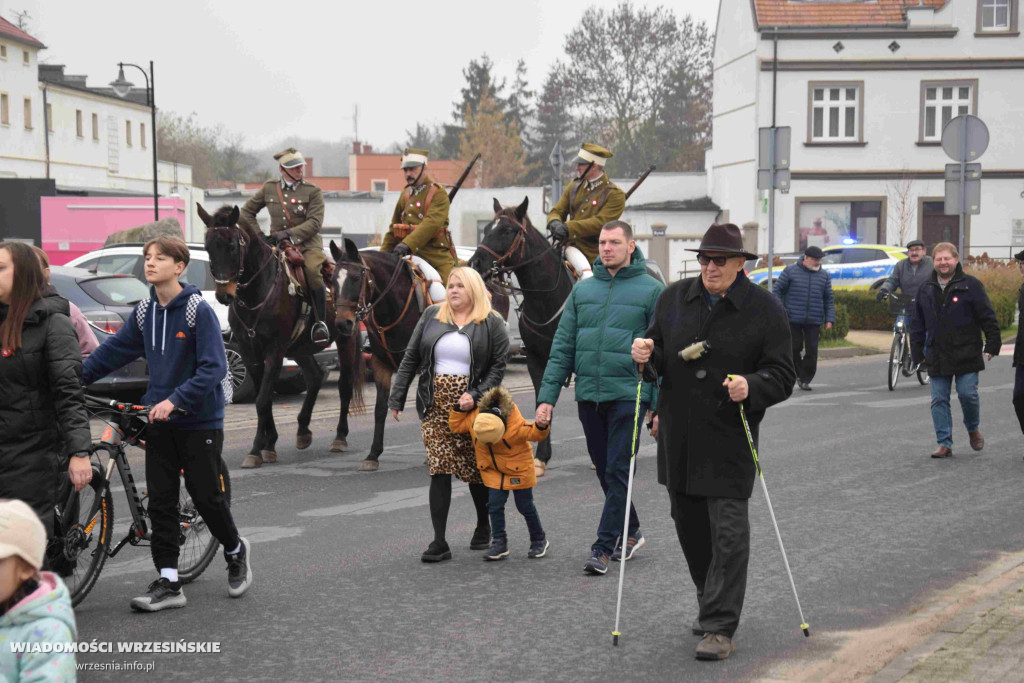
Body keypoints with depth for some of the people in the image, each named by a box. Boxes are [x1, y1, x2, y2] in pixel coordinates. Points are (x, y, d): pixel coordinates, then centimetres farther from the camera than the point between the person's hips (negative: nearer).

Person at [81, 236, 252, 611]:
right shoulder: (146, 310, 4)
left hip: (199, 421, -5)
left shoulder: (198, 310, -15)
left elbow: (213, 367, -20)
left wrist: (176, 400, -28)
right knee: (160, 501, 2)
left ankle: (235, 551, 30)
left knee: (206, 496, 3)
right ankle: (168, 583, 7)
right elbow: (114, 349, 10)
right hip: (160, 421, 6)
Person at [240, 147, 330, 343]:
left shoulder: (312, 191, 1)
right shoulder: (269, 189, 9)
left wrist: (289, 234, -18)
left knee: (312, 271, -34)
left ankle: (320, 322, -23)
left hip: (307, 245, -3)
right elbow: (247, 211, 19)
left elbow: (315, 223, -8)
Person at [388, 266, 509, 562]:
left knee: (475, 468, 6)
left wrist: (476, 395, -16)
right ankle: (439, 543, -5)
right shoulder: (432, 316, 10)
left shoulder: (492, 324, 1)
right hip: (435, 403, 2)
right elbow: (410, 359, 11)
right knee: (439, 470, -4)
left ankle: (484, 527, 29)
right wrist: (397, 397, 7)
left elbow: (498, 366, -3)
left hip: (471, 405, -2)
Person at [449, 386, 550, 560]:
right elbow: (456, 426, -2)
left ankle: (539, 541, 23)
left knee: (525, 506, 5)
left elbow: (533, 433, -21)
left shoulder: (516, 424, -30)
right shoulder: (474, 417, -17)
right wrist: (459, 409, -14)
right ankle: (499, 543, 2)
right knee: (495, 504, -6)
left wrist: (541, 426, -41)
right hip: (493, 470, 4)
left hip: (518, 468, -4)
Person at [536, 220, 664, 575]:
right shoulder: (582, 289, 10)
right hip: (588, 396, 5)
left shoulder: (651, 290, -2)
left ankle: (604, 546, 0)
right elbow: (562, 346, 10)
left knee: (618, 471, -5)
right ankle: (630, 532, 29)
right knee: (604, 470, 12)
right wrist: (547, 396, 3)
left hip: (628, 394, -5)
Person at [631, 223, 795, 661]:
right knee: (689, 522, 14)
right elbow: (659, 359, 17)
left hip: (729, 439, -5)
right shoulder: (674, 298, 9)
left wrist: (751, 387, -23)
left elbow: (782, 376, -4)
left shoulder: (764, 309, -3)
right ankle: (712, 601, 34)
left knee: (728, 528, -8)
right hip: (679, 436, 5)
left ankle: (719, 627, -5)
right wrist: (646, 356, -7)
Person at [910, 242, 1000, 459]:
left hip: (966, 355, -4)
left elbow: (987, 317, -1)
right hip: (937, 357, 4)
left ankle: (973, 430, 22)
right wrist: (917, 352, 12)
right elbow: (918, 324, 15)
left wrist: (992, 344, -6)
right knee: (939, 400, 1)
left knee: (968, 394, -6)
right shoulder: (926, 289, 10)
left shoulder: (971, 285, -2)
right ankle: (944, 444, 6)